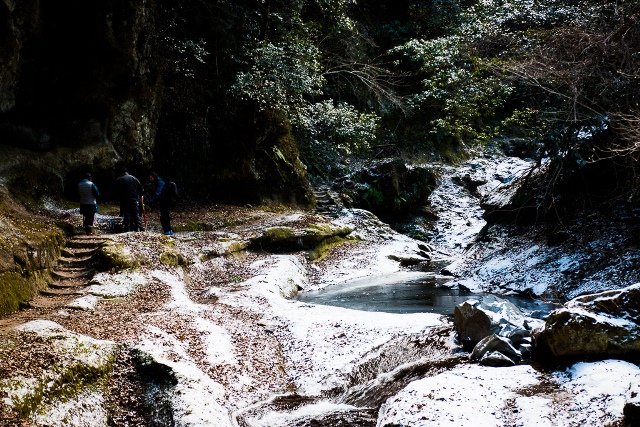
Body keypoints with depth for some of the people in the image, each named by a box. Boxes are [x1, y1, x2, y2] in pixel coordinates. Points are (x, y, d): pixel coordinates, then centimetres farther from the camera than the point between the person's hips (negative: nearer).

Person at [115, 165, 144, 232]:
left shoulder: (119, 181, 2)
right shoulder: (134, 178, 5)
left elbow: (117, 191, 4)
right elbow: (141, 189, 3)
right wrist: (139, 196, 17)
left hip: (125, 201, -1)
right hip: (135, 200, 1)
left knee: (126, 217, 1)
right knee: (136, 216, 5)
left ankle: (127, 232, -3)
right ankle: (137, 231, 2)